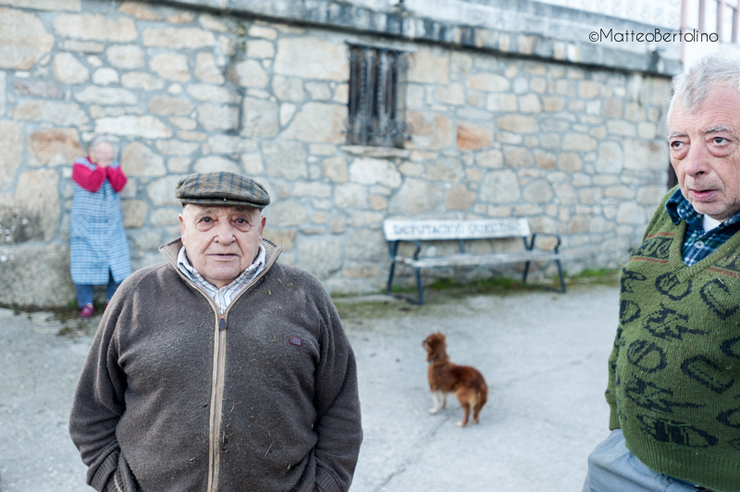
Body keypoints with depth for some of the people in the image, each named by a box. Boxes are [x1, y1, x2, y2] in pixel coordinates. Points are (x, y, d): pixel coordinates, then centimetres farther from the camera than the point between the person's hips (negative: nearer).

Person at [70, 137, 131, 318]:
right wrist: (101, 165, -15)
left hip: (112, 228, 3)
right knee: (84, 266, -2)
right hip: (86, 227, -3)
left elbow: (119, 185, -10)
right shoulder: (80, 165, -2)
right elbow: (92, 184, -21)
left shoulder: (114, 166, 9)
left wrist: (109, 165, -12)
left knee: (117, 265, 0)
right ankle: (86, 303, 9)